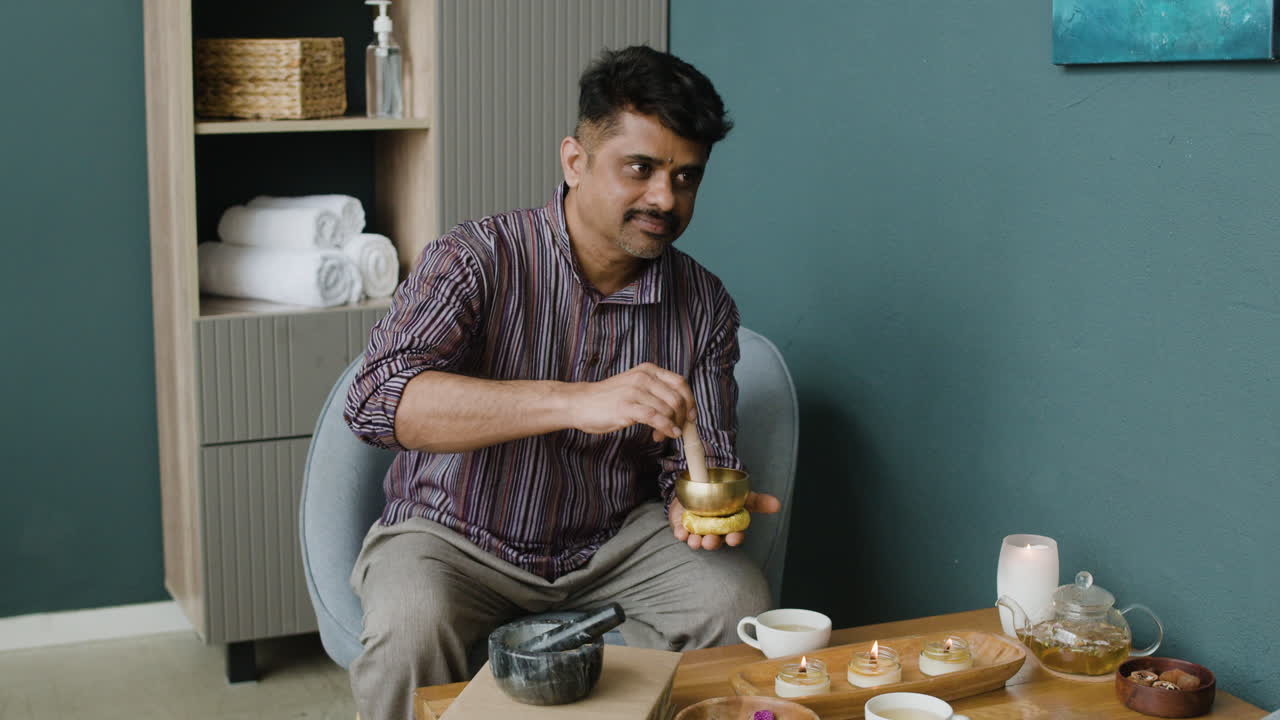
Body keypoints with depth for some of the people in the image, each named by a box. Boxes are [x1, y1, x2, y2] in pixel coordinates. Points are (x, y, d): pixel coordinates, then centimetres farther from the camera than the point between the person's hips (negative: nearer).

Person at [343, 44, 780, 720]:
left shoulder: (705, 305, -3)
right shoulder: (476, 258, -17)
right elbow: (377, 399, -32)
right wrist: (575, 401, -43)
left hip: (613, 538, 4)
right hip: (455, 536, -3)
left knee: (737, 599, -21)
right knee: (411, 627, -33)